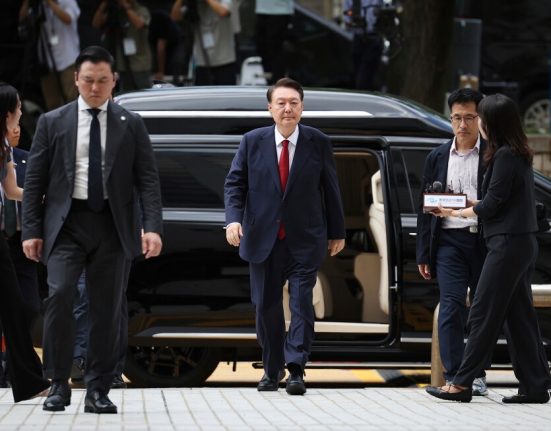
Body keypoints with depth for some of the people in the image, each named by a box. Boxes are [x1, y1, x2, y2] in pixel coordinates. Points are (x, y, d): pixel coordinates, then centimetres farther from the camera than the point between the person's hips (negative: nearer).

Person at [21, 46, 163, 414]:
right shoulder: (53, 122, 6)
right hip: (67, 222, -1)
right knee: (60, 295, -17)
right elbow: (35, 180, 6)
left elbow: (148, 179, 2)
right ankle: (59, 384, -7)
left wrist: (153, 227, -10)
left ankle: (98, 391, 9)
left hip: (114, 225, 1)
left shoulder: (131, 125, 7)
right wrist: (32, 230, -1)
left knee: (107, 308, 2)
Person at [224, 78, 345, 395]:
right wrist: (234, 218, -15)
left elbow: (331, 188, 6)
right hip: (263, 238, 2)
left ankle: (296, 369, -10)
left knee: (302, 301, -11)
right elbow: (235, 183, 2)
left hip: (305, 240, -1)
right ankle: (272, 369, 21)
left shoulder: (318, 143, 0)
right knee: (267, 305, 7)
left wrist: (337, 232, 9)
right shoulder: (252, 142, 1)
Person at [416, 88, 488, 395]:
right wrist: (423, 254, 10)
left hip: (485, 241, -1)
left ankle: (478, 376, 16)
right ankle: (454, 378, -9)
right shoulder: (438, 158, 12)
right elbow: (425, 208, 13)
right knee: (452, 307, -8)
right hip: (450, 241, 1)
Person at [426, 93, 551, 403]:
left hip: (508, 244, -10)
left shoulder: (505, 156, -15)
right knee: (519, 316, 10)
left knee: (484, 313, -6)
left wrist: (456, 213, 1)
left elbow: (492, 205, -14)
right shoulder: (520, 154, 14)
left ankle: (462, 383, -3)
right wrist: (472, 207, 17)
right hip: (524, 242, 10)